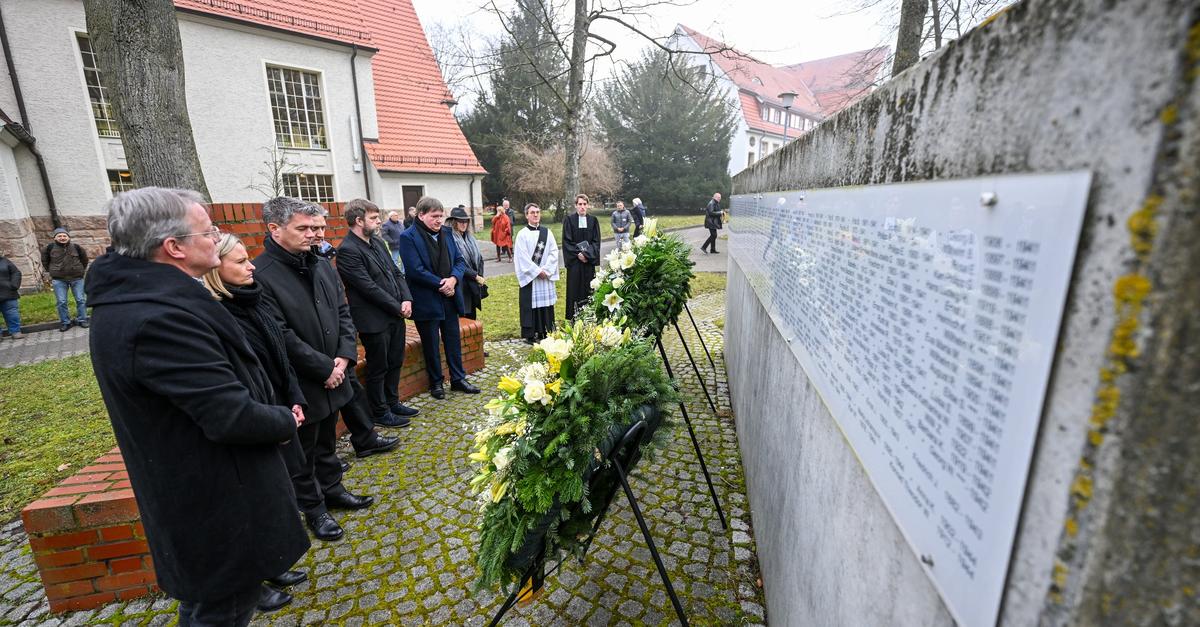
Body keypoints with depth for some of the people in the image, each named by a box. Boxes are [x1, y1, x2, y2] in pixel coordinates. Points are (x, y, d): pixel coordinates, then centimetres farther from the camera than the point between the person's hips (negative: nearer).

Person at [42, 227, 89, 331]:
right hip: (59, 280, 0)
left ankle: (82, 320, 12)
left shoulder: (76, 247, 1)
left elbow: (84, 258, 16)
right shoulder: (50, 247, 0)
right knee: (61, 302, 1)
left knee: (81, 300, 2)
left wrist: (82, 270, 13)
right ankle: (65, 322, 8)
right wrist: (51, 270, 12)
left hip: (77, 278, 0)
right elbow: (44, 260, 17)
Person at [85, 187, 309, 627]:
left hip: (193, 492, 10)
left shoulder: (132, 297, 4)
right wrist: (287, 422, -12)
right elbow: (233, 417, -30)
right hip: (217, 506, -10)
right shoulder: (161, 317, -31)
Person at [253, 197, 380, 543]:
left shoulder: (322, 265, 4)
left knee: (327, 441, 24)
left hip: (332, 377, 7)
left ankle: (332, 489, 43)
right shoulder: (260, 275, -19)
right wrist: (325, 368, -16)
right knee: (302, 452, 14)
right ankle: (314, 509, 31)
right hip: (299, 386, -6)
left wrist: (345, 355, -6)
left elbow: (343, 312, 7)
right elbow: (281, 336, -22)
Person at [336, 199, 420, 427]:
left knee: (395, 363, 19)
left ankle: (392, 402, 36)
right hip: (374, 321, -8)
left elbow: (396, 273, 11)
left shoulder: (378, 242, 10)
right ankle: (379, 412, 24)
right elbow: (369, 287, -20)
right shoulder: (347, 250, -16)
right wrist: (398, 307, -14)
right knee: (378, 368, 7)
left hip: (395, 315, 8)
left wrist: (406, 299, -4)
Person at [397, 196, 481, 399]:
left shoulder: (446, 233, 7)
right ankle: (436, 383, 26)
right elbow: (416, 270, -18)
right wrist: (441, 285, -15)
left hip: (449, 298, 5)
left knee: (453, 341, 13)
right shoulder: (408, 237, -11)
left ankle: (458, 379, 27)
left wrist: (453, 279, -12)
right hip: (427, 302, -5)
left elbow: (459, 260, 7)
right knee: (431, 345, 9)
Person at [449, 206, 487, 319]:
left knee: (472, 317, 13)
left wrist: (480, 277, 2)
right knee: (463, 318, -1)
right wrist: (476, 276, -15)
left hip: (474, 285, 7)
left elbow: (479, 259, 13)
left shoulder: (470, 238, 11)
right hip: (461, 286, -7)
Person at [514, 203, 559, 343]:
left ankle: (545, 332, 17)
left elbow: (554, 252, 2)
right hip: (529, 276, -3)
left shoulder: (547, 232, 7)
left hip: (546, 275, 4)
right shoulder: (522, 234, -3)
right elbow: (522, 257, -9)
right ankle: (530, 335, 8)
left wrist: (546, 269, -10)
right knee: (530, 304, 0)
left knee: (545, 303, 6)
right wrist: (537, 271, -13)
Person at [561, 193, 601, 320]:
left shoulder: (593, 220, 4)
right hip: (574, 261, -2)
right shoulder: (569, 220, -1)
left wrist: (587, 254, -11)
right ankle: (574, 317, 9)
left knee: (588, 288, 4)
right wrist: (578, 254, -13)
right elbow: (567, 241, -4)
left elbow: (596, 241, 1)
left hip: (589, 261, 2)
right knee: (575, 288, 1)